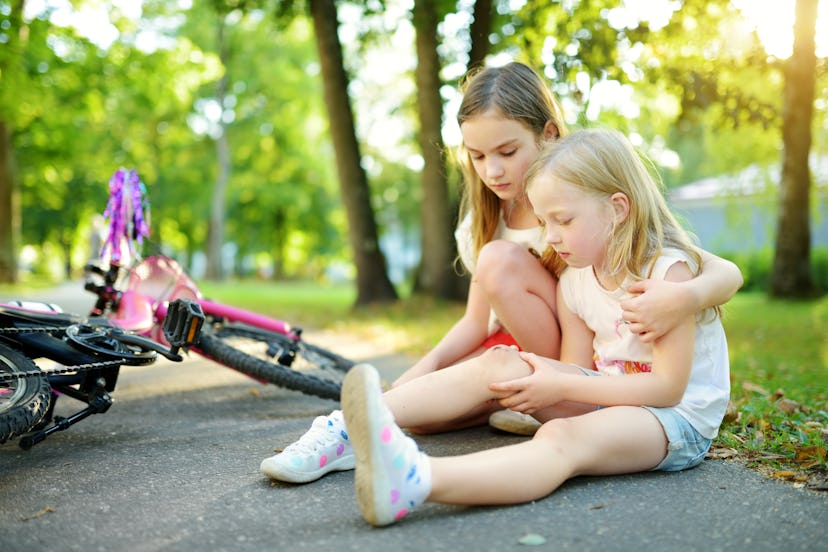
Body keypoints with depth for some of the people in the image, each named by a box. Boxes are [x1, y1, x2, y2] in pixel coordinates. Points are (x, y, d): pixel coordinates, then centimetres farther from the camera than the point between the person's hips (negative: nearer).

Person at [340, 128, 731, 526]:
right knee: (499, 363, -12)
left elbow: (668, 387, -20)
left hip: (678, 417, -7)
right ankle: (360, 423, -27)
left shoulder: (668, 270, -16)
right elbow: (577, 369, 4)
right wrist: (540, 377, -19)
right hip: (608, 396, 7)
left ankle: (410, 484, -60)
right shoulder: (575, 282, 5)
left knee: (562, 437, -36)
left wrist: (561, 388, -22)